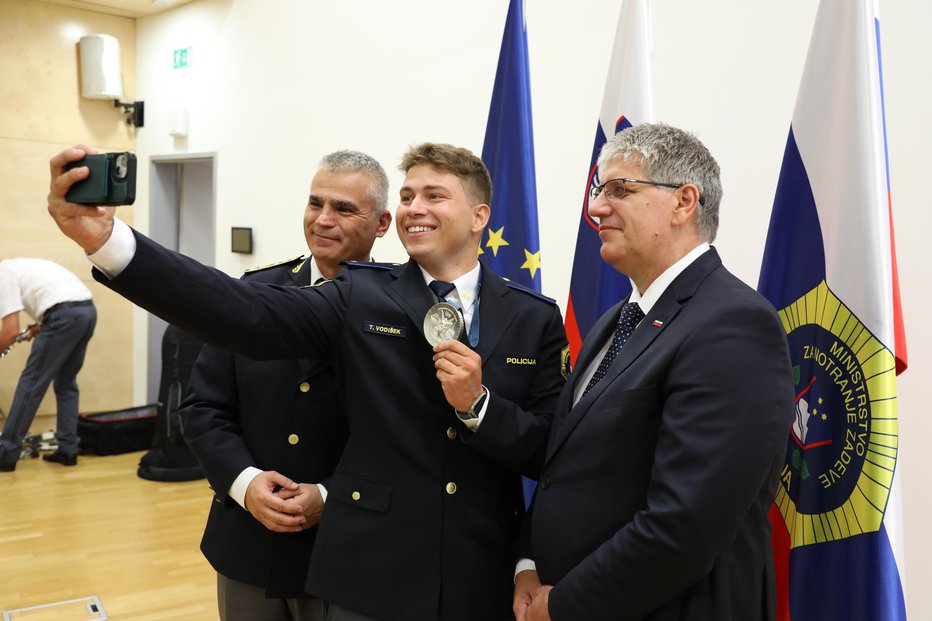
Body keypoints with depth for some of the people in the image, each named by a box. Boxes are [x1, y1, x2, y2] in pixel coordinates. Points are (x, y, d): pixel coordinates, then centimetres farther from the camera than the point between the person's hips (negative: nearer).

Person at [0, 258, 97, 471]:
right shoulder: (18, 266, 31)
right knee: (66, 382, 18)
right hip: (88, 310, 9)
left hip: (65, 315, -9)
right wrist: (41, 326, 22)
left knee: (31, 382, 0)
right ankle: (68, 450, 17)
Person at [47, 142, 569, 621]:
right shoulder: (362, 297, -2)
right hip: (370, 578, 0)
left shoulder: (536, 319, 0)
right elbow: (246, 313, -18)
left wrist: (478, 403, -20)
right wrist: (107, 238, -30)